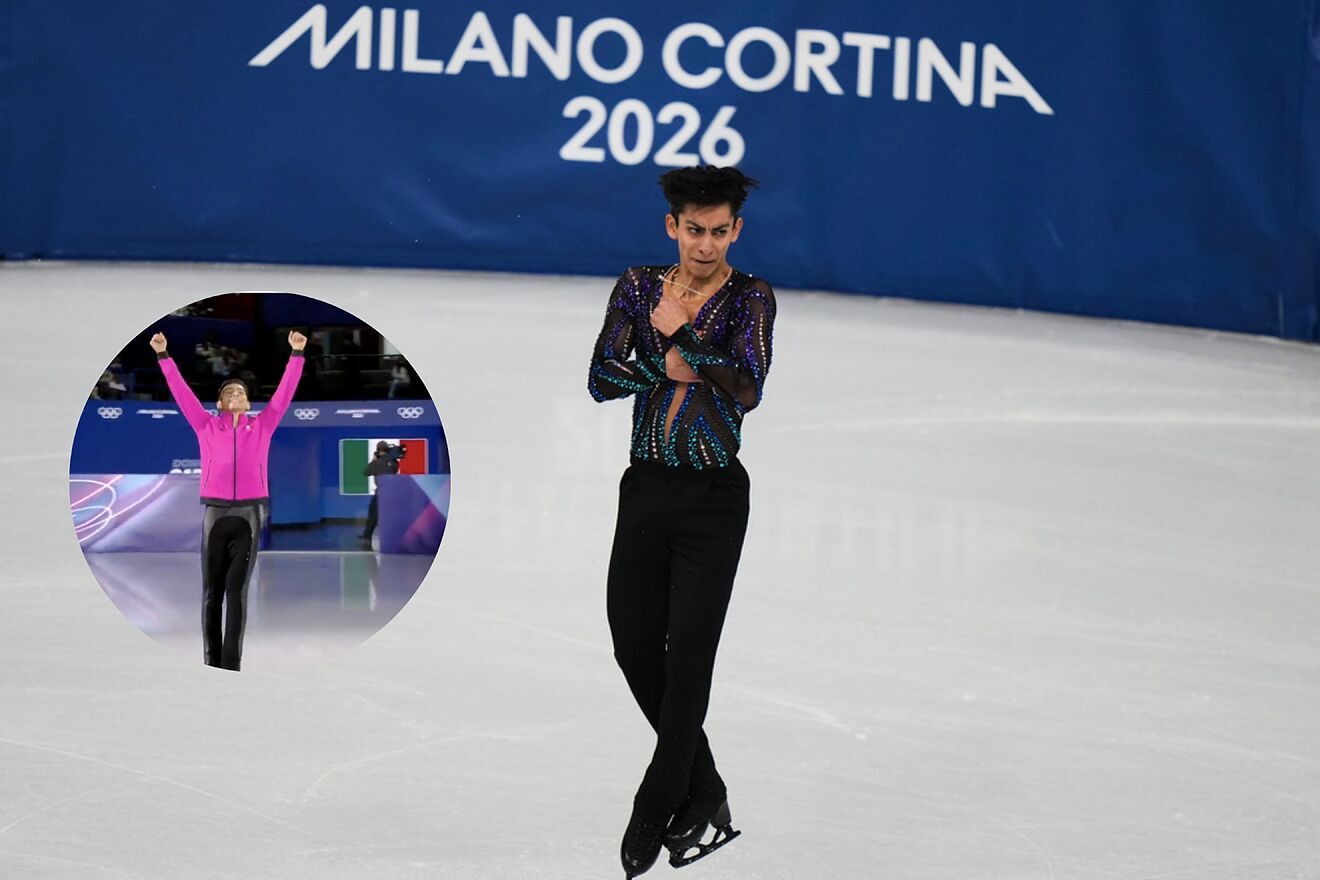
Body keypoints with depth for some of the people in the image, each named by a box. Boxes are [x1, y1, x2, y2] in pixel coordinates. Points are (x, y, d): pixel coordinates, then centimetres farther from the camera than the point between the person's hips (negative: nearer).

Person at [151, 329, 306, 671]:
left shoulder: (262, 425, 11)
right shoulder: (206, 426, 10)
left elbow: (285, 391, 11)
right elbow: (180, 391, 10)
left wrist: (296, 354, 9)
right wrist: (163, 356, 8)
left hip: (250, 512, 0)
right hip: (216, 512, 0)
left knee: (238, 589, -3)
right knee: (212, 589, 2)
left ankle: (231, 664, -4)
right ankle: (211, 661, 7)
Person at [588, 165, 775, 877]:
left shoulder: (750, 297, -6)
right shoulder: (639, 287, 4)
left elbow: (748, 388, -20)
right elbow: (601, 378, -5)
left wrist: (680, 333, -15)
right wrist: (671, 369, -15)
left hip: (713, 497, -4)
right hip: (645, 490, 5)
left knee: (688, 652, -5)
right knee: (634, 643, 7)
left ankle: (653, 816, 4)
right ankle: (704, 794, 23)